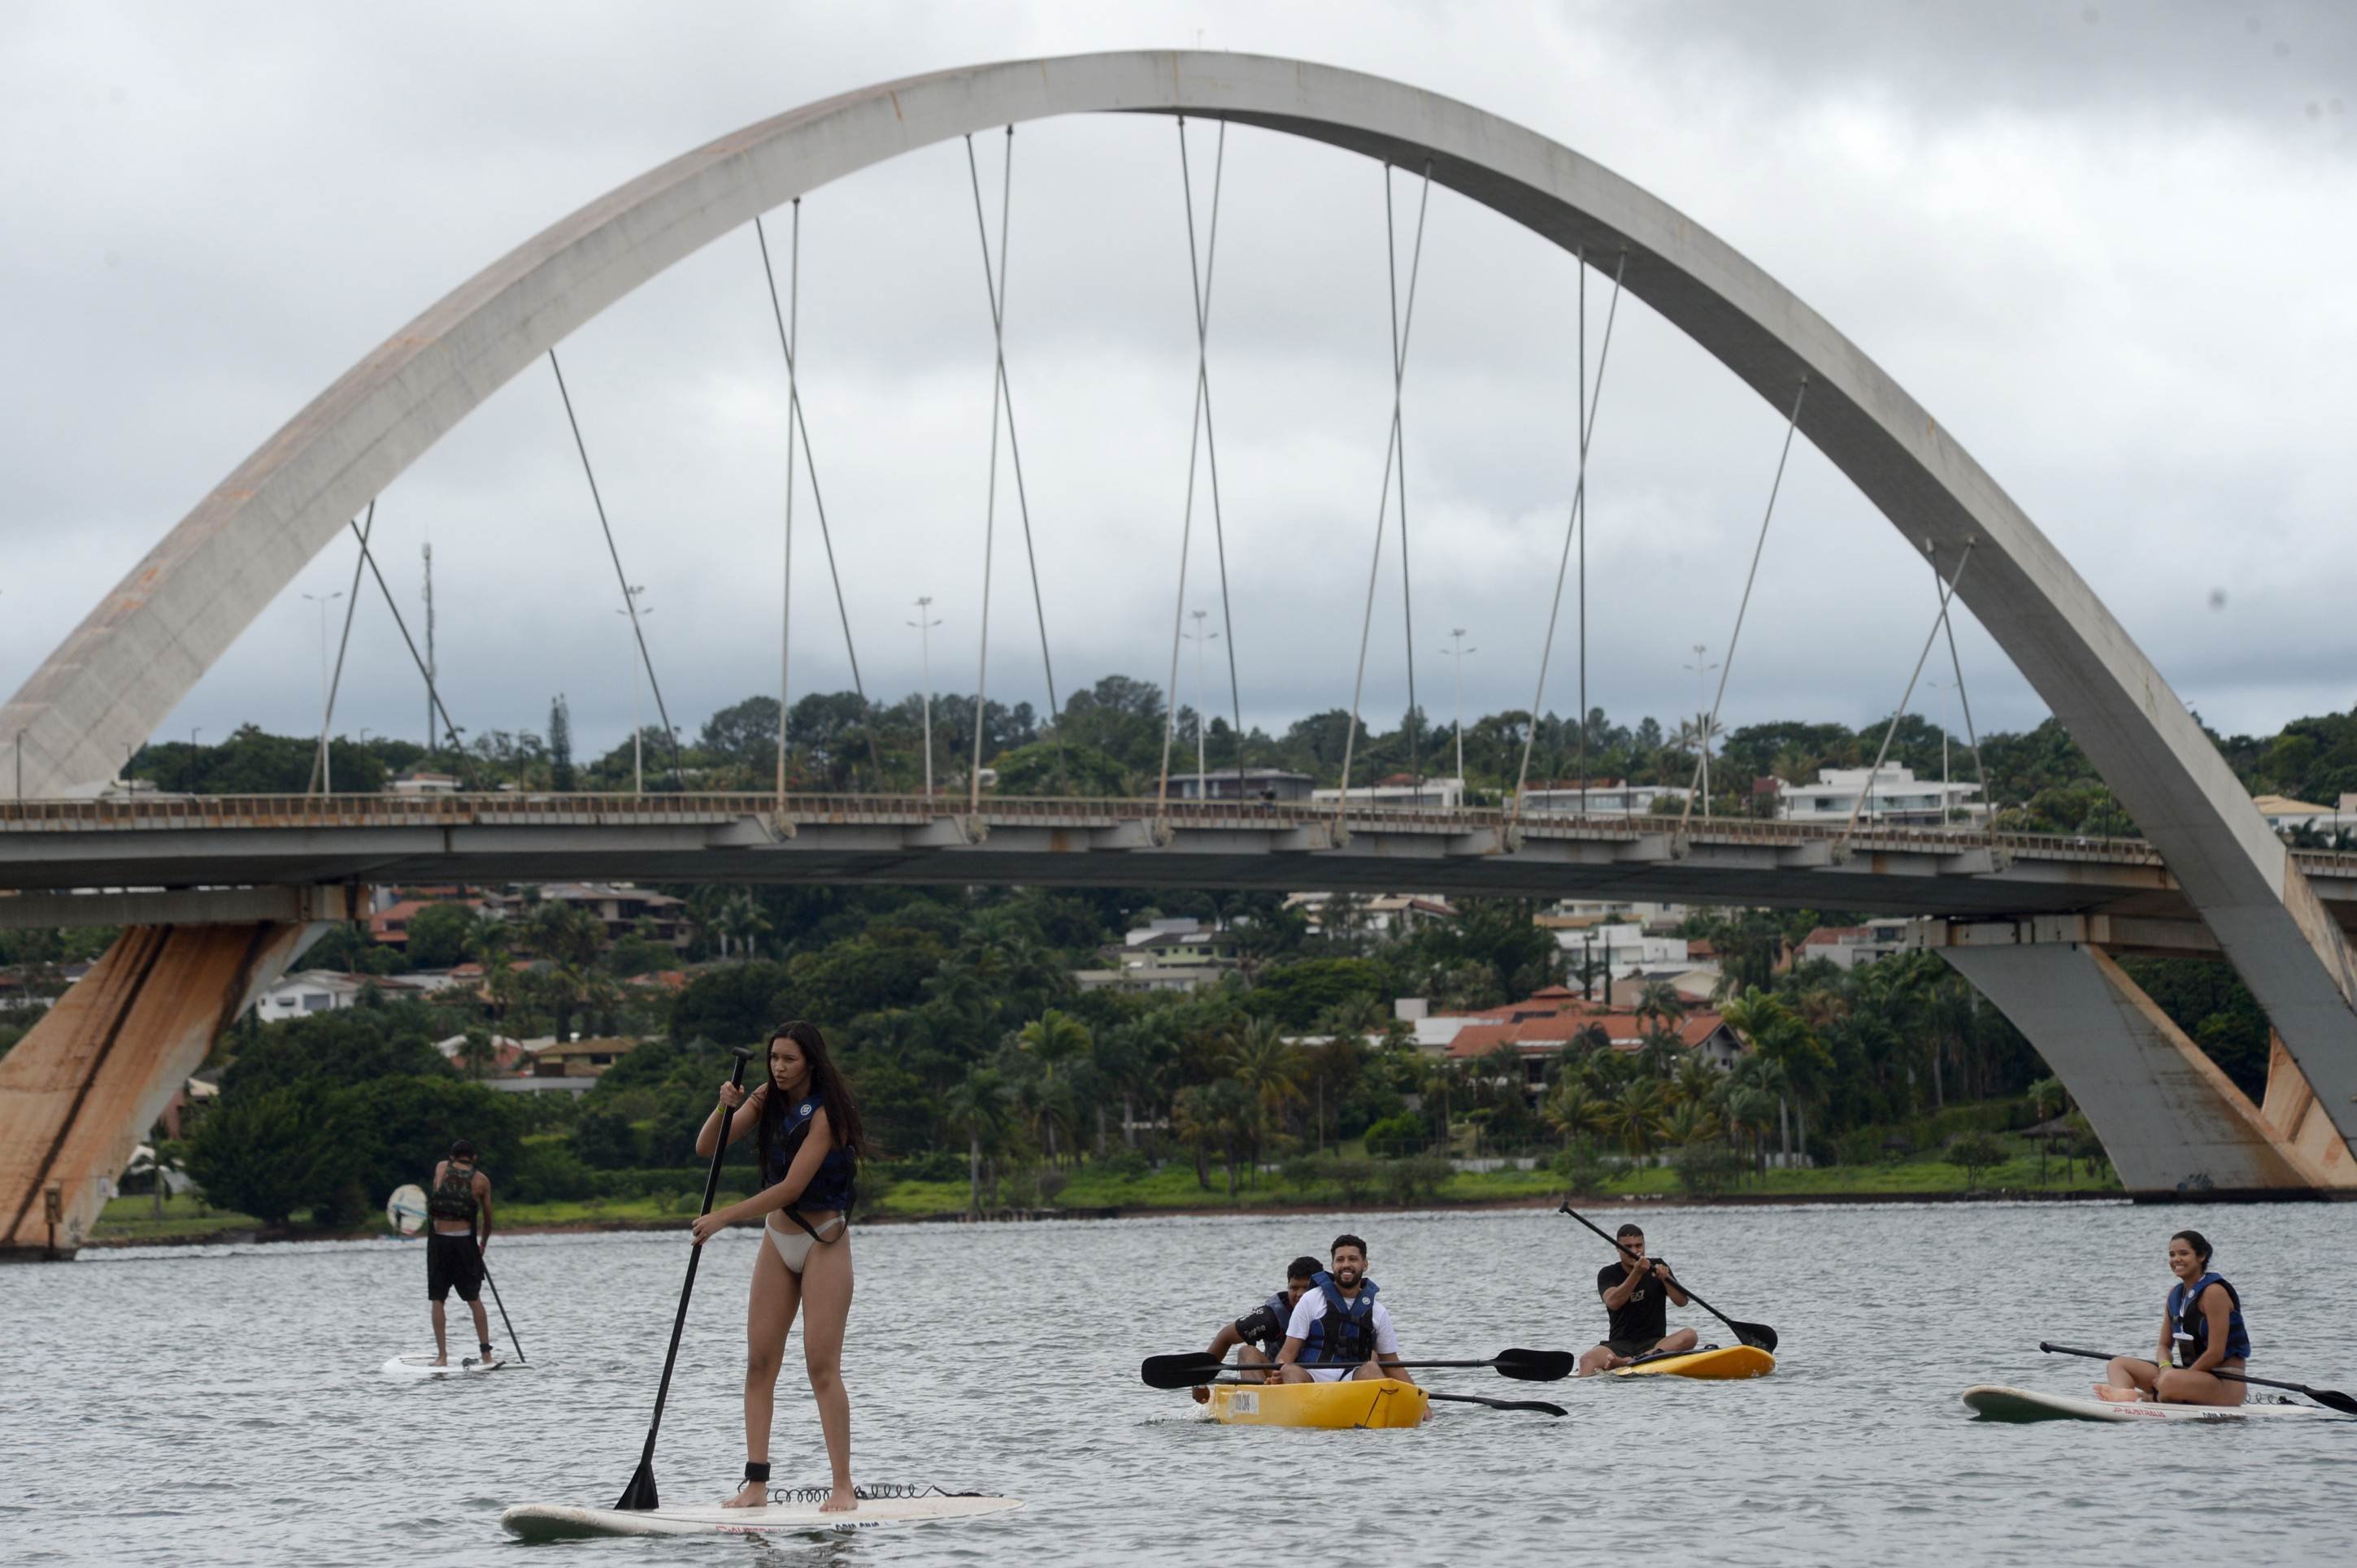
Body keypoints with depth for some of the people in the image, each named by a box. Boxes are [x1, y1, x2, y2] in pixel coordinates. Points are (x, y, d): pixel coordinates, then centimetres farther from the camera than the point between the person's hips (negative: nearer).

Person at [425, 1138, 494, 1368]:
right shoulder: (482, 1180, 5)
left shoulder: (441, 1168, 6)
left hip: (439, 1240, 0)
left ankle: (442, 1356, 1)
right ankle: (486, 1353, 8)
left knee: (438, 1300, 6)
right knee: (474, 1299, 11)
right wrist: (483, 1245, 26)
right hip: (465, 1240, 0)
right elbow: (487, 1218, 11)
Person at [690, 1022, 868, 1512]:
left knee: (822, 1364, -12)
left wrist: (725, 1217, -24)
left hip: (824, 1242, -7)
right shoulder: (768, 1099, 3)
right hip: (778, 1238, 7)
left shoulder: (826, 1114, -18)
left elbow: (792, 1187, -24)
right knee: (760, 1360, -1)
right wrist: (724, 1108, -17)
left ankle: (843, 1486, -9)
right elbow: (706, 1148, 2)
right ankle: (756, 1483, -2)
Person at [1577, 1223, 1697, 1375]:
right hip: (1619, 1344, -1)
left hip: (1654, 1344, 1)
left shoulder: (1657, 1267, 10)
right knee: (1587, 1361, -31)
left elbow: (1682, 1301, -2)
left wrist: (1665, 1279, -21)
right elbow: (1612, 1303, -15)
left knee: (1689, 1335, -29)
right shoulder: (1608, 1274, 5)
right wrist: (1637, 1274, -25)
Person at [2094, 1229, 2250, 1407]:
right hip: (2193, 1373, 9)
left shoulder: (2214, 1292, -13)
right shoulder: (2175, 1294, 12)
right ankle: (2124, 1394, -32)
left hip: (2227, 1385, -9)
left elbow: (2216, 1353, -18)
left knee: (2170, 1382, -42)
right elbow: (2165, 1345, 13)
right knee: (2118, 1364, 2)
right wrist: (2165, 1367, -10)